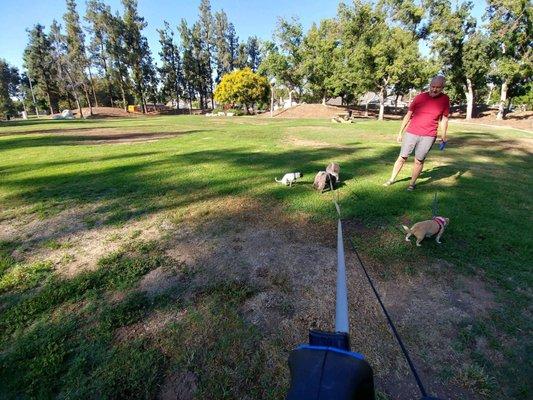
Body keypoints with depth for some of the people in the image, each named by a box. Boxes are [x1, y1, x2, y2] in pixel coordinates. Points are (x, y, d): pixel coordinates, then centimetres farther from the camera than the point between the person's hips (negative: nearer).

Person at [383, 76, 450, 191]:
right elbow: (408, 115, 6)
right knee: (402, 157, 4)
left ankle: (412, 183, 15)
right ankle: (392, 179, 17)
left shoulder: (445, 99, 2)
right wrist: (400, 133, 6)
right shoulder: (420, 97, 1)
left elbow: (444, 119, 8)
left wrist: (443, 136, 2)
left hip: (428, 136, 0)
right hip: (411, 133, 0)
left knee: (419, 161, 2)